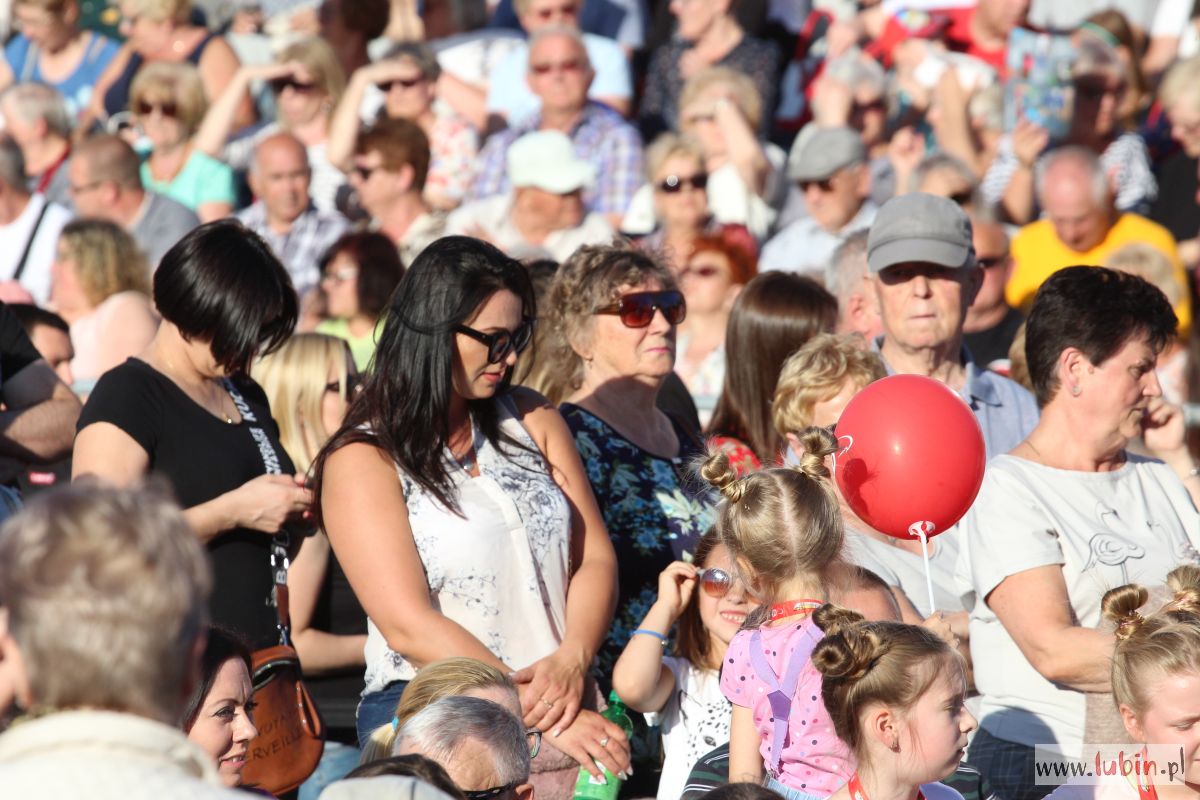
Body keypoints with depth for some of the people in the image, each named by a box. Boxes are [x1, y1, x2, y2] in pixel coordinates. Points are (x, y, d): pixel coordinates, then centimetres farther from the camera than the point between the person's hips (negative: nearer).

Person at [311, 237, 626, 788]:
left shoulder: (530, 420, 14)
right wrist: (541, 716, -15)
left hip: (568, 716, 4)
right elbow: (409, 626, -10)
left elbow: (595, 558, 10)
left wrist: (571, 663, -9)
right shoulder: (363, 460, -2)